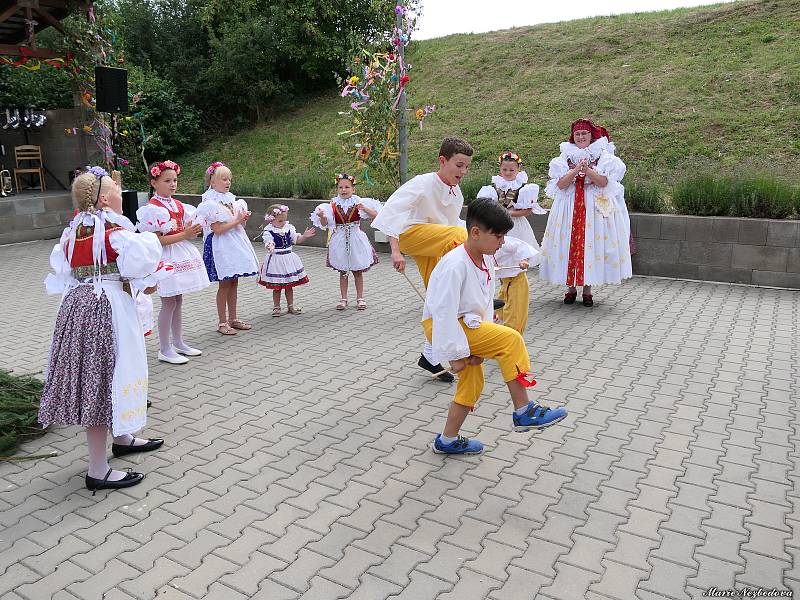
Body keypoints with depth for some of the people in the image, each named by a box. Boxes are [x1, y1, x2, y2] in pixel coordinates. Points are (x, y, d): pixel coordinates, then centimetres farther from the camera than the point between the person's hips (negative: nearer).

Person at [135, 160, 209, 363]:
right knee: (168, 303, -2)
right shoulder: (152, 208, -13)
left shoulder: (179, 205, 10)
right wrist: (184, 234, -22)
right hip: (166, 258, -8)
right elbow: (156, 240, -19)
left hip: (182, 256, 8)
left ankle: (178, 343, 26)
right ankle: (164, 350, 8)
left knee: (178, 302, 15)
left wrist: (193, 231, -5)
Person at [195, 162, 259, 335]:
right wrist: (237, 220, -15)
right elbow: (218, 229, -17)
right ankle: (222, 322, 9)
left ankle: (233, 319, 20)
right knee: (225, 284, -1)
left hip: (236, 244, 7)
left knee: (234, 283, 11)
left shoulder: (232, 200, 12)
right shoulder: (210, 203, -11)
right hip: (222, 247, -7)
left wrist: (244, 219, -2)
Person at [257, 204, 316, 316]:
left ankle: (291, 305, 25)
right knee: (276, 287, 4)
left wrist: (305, 236, -8)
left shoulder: (289, 228, 3)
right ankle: (276, 307, 17)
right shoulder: (268, 232, -12)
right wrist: (270, 247, -47)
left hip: (289, 258, 5)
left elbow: (297, 239, 9)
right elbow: (269, 243, -25)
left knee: (290, 285, 13)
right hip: (275, 260, -4)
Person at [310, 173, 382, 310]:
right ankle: (343, 299, 20)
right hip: (340, 241, 1)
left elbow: (375, 215, -11)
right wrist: (321, 216, -29)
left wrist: (365, 208, -28)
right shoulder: (333, 205, -1)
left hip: (356, 239, -1)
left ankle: (360, 298, 21)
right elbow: (324, 224, -7)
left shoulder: (359, 202, -4)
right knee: (342, 272, 10)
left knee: (357, 271, 10)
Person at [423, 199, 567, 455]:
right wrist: (456, 353, -20)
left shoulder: (485, 260, 4)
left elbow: (485, 301, 8)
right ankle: (524, 412, -10)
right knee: (510, 340, -20)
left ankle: (447, 441, 30)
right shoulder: (456, 264, -24)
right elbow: (444, 311, -25)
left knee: (472, 384, 15)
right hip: (442, 325, -10)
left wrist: (479, 347, 1)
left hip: (467, 323, 10)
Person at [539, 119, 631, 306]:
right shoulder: (565, 157, 8)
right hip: (569, 208, 1)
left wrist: (587, 169, -20)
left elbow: (603, 182, -9)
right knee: (569, 245, -1)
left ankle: (587, 289, 7)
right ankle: (571, 288, 11)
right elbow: (560, 184, -5)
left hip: (595, 208, -1)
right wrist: (576, 170, -18)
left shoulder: (603, 157, 5)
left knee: (590, 244, -3)